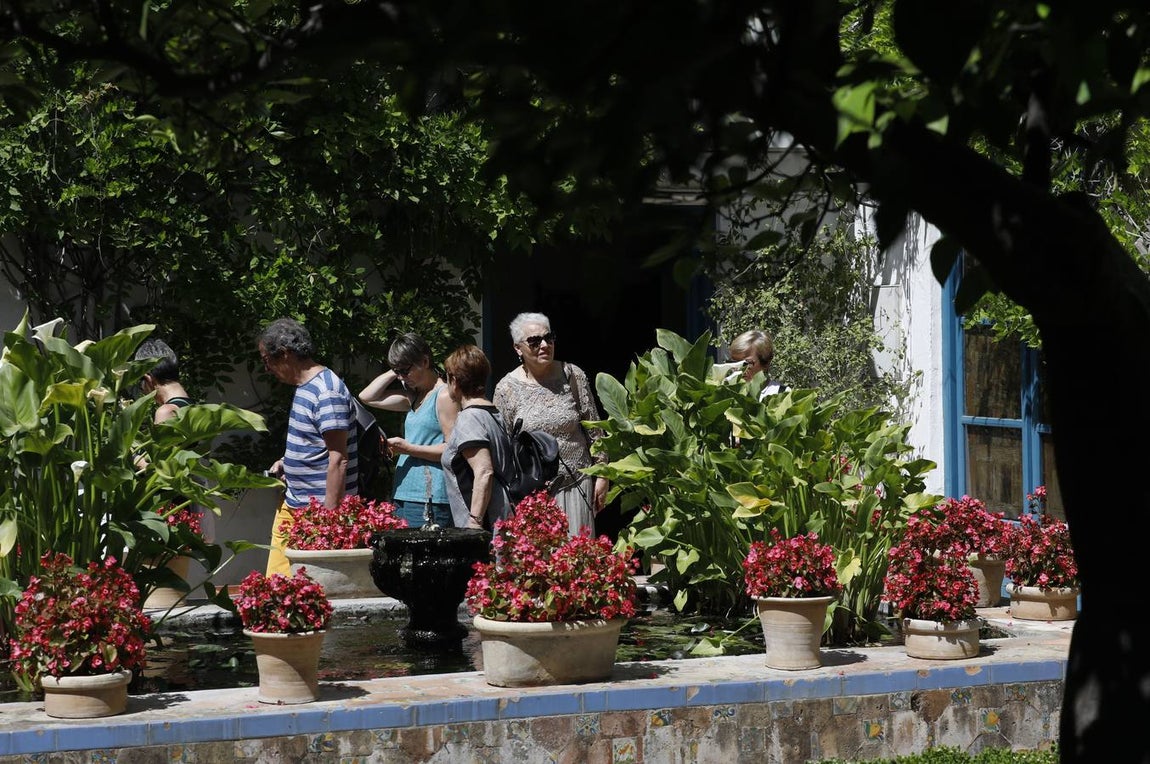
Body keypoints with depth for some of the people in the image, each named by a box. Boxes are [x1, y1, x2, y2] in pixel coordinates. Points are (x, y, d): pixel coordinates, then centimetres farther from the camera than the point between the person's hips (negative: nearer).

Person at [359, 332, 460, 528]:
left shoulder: (444, 396, -8)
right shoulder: (413, 396, 18)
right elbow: (367, 397, 22)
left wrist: (409, 449, -16)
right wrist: (395, 371, 15)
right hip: (404, 495, 9)